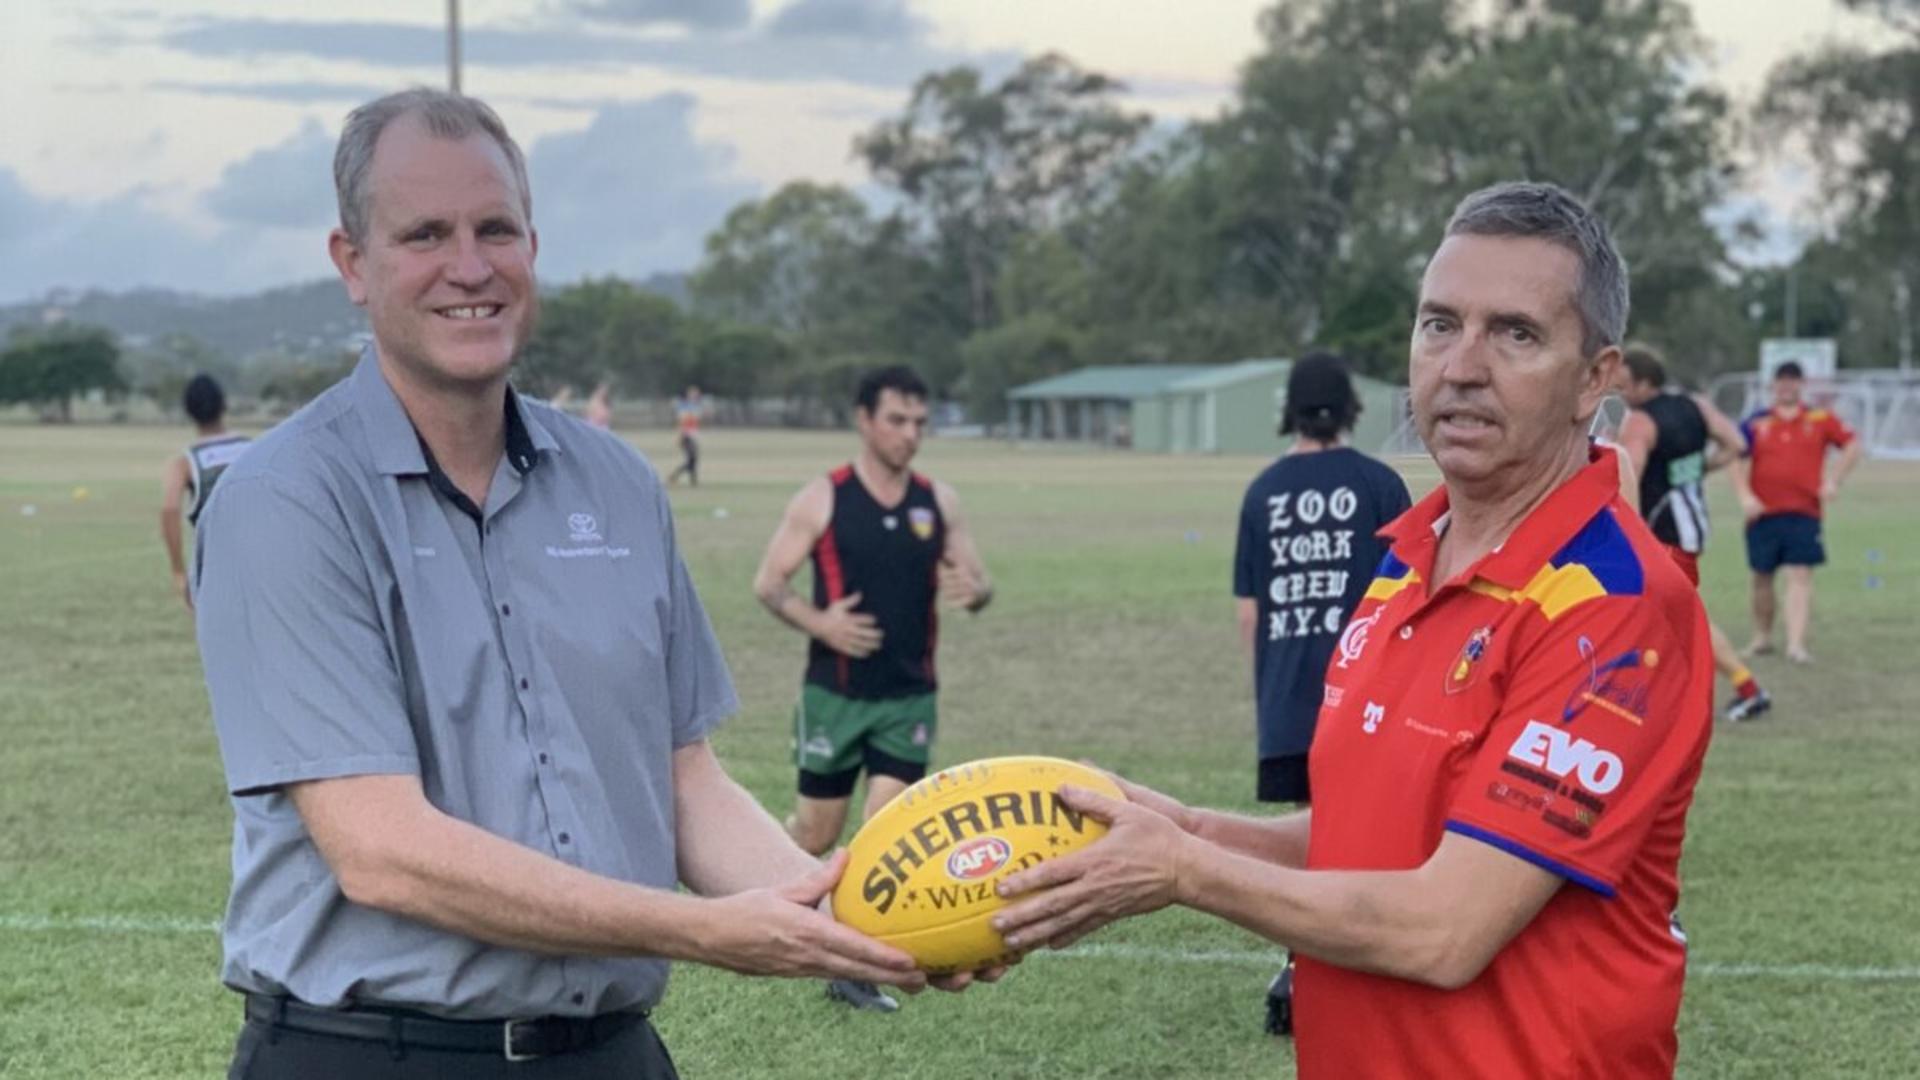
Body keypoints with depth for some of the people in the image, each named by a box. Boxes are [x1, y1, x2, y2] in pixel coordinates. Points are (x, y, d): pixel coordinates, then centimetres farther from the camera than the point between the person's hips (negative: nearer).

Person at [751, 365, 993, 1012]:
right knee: (815, 832, 6)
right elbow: (768, 583, -3)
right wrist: (817, 622, -21)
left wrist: (973, 591, -16)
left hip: (910, 696, 2)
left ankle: (853, 969, 4)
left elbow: (979, 584, 8)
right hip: (835, 692, -2)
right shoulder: (822, 499, -6)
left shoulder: (938, 501, 4)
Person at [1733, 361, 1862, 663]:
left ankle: (1796, 644, -15)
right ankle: (1762, 638, 26)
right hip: (1763, 512, 1)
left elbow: (1852, 445, 8)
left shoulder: (1821, 420, 5)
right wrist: (1745, 495, -11)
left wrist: (1834, 481, -2)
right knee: (1762, 577, 10)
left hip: (1804, 513, -1)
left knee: (1800, 576, -10)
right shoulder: (1757, 423, 4)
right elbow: (1739, 460, 3)